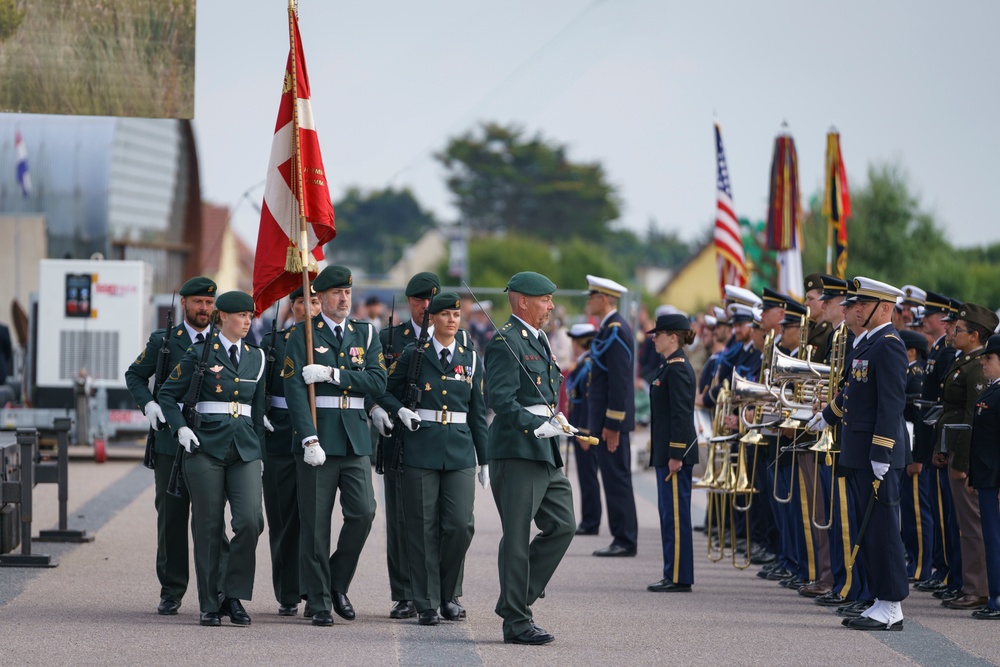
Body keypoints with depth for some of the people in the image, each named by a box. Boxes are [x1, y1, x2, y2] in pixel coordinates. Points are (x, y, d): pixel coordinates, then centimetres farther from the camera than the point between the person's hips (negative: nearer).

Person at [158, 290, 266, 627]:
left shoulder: (256, 357, 13)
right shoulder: (200, 353, 1)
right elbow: (167, 394, 4)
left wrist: (260, 452, 16)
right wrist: (180, 428, -11)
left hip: (245, 448, 3)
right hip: (206, 447, -3)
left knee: (250, 519, -13)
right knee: (209, 527, -1)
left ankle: (232, 594, 1)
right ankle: (210, 604, 8)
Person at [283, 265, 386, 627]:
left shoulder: (365, 334, 11)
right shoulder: (302, 336, 1)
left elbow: (378, 382, -1)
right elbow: (295, 390, -9)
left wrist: (333, 374, -12)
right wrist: (309, 439, -19)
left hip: (355, 439, 3)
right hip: (317, 440, -3)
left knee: (363, 512, -7)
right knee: (316, 523, -1)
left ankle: (338, 584, 13)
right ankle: (318, 601, 7)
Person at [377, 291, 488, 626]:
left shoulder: (471, 359, 10)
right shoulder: (413, 354, 2)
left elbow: (478, 413, 13)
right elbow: (386, 392, 10)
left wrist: (484, 460, 11)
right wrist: (400, 411, -11)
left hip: (459, 451, 2)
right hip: (420, 450, -2)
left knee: (461, 525, -6)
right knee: (424, 528, -1)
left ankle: (448, 593, 14)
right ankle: (427, 603, 6)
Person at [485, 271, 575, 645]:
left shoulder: (539, 340, 20)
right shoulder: (505, 343, -11)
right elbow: (500, 399, -20)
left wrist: (556, 421, 13)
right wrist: (539, 426, -24)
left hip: (546, 453, 9)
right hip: (517, 451, -9)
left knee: (561, 526, 7)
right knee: (517, 537, -5)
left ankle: (516, 600, 16)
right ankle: (516, 622, 0)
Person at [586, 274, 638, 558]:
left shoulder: (615, 330, -16)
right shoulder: (612, 327, 16)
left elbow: (619, 380, -20)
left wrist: (611, 423, -21)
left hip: (612, 417, -10)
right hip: (606, 417, 10)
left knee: (616, 478, -7)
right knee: (616, 478, 11)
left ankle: (625, 540, -4)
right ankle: (623, 538, 14)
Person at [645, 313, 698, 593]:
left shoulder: (678, 368, -15)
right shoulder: (669, 366, 16)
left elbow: (681, 414, -20)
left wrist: (676, 455, -22)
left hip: (676, 453, -11)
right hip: (666, 452, 11)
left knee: (675, 514, -7)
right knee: (670, 513, 13)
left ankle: (679, 578, -4)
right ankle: (673, 575, 17)